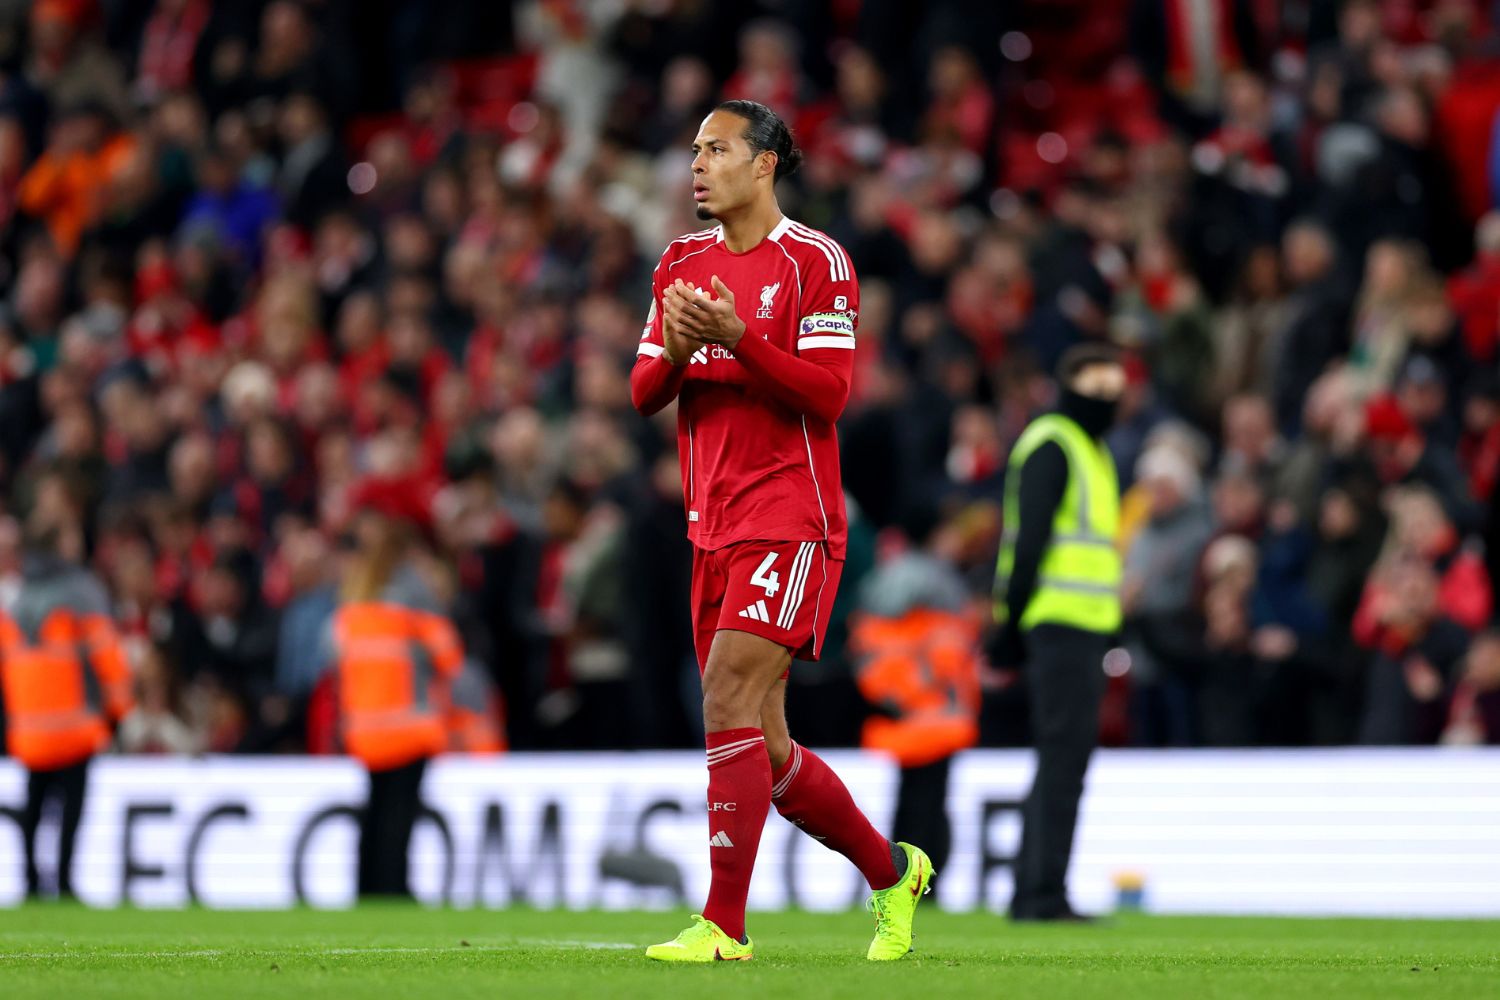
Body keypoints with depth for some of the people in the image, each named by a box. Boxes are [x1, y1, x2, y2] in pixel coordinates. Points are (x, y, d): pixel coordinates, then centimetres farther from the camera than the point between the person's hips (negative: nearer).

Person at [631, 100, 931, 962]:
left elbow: (828, 392, -13)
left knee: (729, 702, -18)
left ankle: (725, 924, -16)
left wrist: (738, 337, -23)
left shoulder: (816, 261, -5)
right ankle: (892, 870, 25)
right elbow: (643, 392, 12)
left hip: (791, 522, -7)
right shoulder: (682, 263, 15)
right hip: (714, 529, 7)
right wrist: (676, 351, -10)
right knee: (764, 749, 7)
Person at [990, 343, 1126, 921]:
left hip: (1086, 628, 10)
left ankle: (1030, 894, 15)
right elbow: (1028, 538, -16)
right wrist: (1014, 619, -21)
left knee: (1062, 763, 12)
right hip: (1060, 620, -10)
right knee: (1063, 759, -12)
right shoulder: (1051, 445, -9)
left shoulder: (1092, 450, 22)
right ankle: (1044, 894, -13)